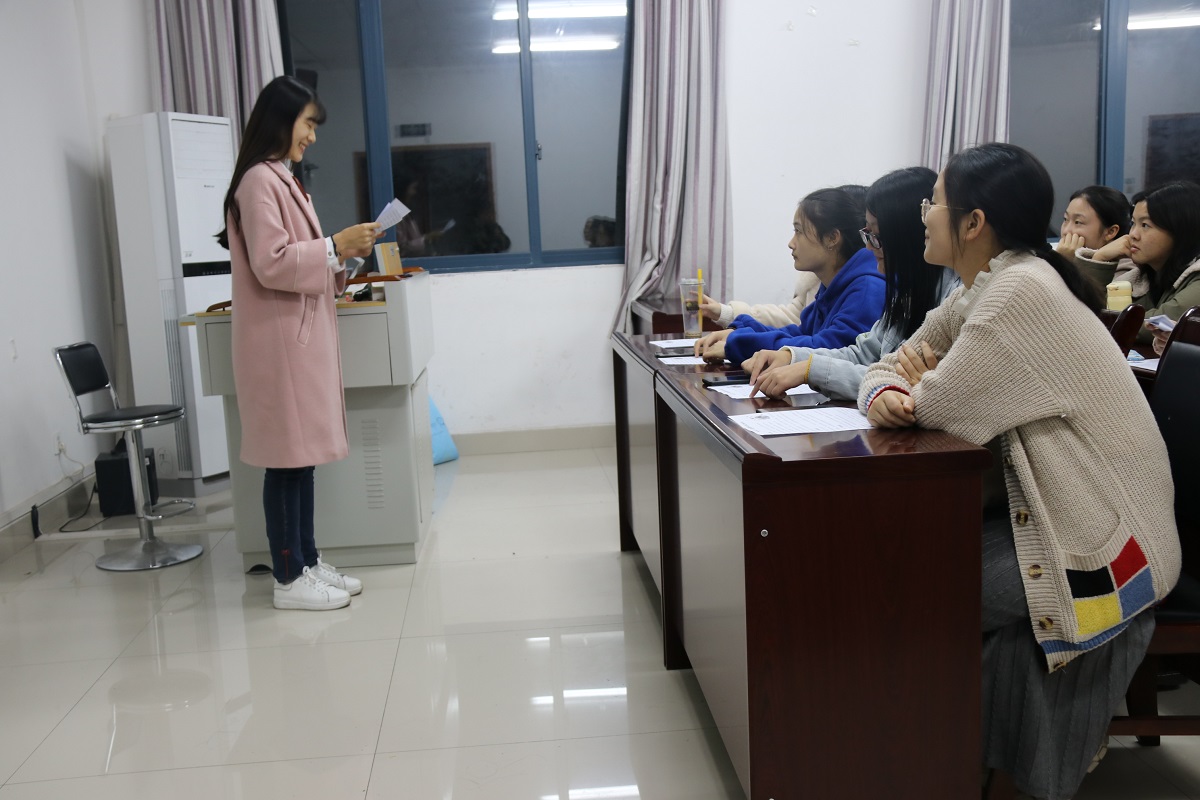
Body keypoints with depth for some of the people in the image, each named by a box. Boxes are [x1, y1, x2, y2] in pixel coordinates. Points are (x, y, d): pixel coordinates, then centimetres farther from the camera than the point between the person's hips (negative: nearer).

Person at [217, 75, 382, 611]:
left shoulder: (281, 180, 18)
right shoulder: (259, 181, -12)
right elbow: (270, 264, -19)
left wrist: (342, 256, 8)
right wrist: (335, 246, -15)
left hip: (302, 335, 10)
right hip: (279, 338, -10)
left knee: (301, 455, 13)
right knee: (286, 457, -4)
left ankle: (307, 561, 21)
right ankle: (289, 579, 4)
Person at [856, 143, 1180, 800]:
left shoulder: (1021, 289, -22)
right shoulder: (979, 291, 7)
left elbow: (941, 405, -25)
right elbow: (893, 365, 10)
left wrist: (922, 385, -2)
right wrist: (885, 395, -13)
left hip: (1098, 546, -9)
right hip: (1041, 507, 9)